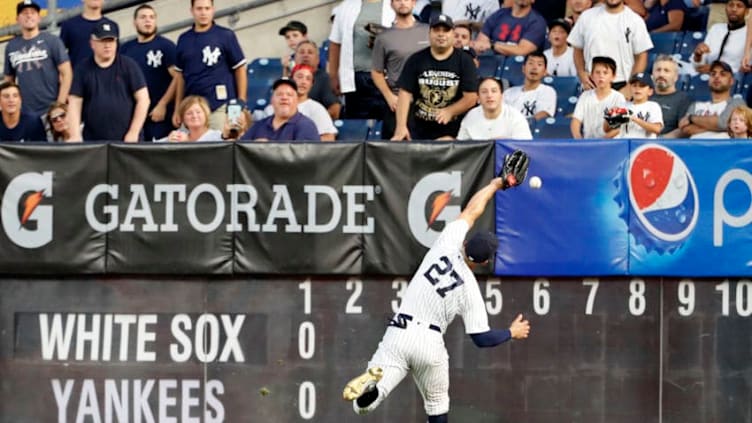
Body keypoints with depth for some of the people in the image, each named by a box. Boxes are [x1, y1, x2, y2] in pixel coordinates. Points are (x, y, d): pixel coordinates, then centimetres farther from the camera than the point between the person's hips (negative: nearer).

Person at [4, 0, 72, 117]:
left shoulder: (52, 41, 2)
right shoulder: (11, 46, 12)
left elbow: (66, 74, -1)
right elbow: (9, 80, 18)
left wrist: (60, 105, -10)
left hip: (50, 111, -3)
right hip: (24, 114, 3)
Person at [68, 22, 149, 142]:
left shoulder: (128, 65, 3)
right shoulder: (82, 69, 6)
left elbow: (143, 99, 1)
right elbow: (74, 104, 3)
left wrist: (133, 133, -6)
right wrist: (75, 137, -8)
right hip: (92, 141, 1)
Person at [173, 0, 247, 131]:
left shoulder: (226, 35, 1)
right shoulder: (184, 40, 12)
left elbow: (240, 69, 2)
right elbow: (180, 75, 17)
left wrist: (241, 103, -4)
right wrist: (177, 109, 12)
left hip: (220, 107, -4)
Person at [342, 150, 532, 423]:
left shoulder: (448, 245, 2)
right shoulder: (470, 289, -3)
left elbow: (471, 211, 16)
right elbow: (482, 338, -1)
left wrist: (498, 182, 27)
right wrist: (512, 332, 18)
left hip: (397, 336, 1)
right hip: (430, 342, -1)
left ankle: (370, 387, -44)